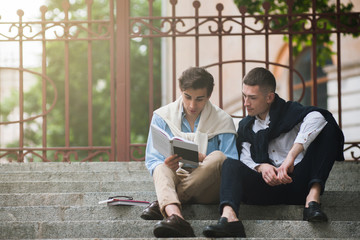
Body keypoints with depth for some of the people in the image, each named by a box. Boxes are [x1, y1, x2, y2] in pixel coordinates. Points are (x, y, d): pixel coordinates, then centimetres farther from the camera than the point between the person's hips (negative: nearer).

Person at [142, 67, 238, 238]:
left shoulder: (223, 121, 3)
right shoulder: (162, 117, 7)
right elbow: (152, 161, 1)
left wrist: (204, 160, -26)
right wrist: (166, 166, -24)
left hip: (207, 189, 0)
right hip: (174, 179, 1)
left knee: (218, 157, -30)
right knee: (161, 169, -32)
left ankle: (162, 203, -29)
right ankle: (174, 216, -63)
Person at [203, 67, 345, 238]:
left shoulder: (289, 111, 5)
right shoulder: (245, 126, 21)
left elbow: (316, 118, -19)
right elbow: (246, 159, 8)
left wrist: (291, 156, -30)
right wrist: (262, 166, -17)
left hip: (297, 182, -3)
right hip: (267, 185, 3)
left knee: (327, 124, -18)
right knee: (231, 164, -19)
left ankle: (313, 198, -33)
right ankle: (228, 216, -49)